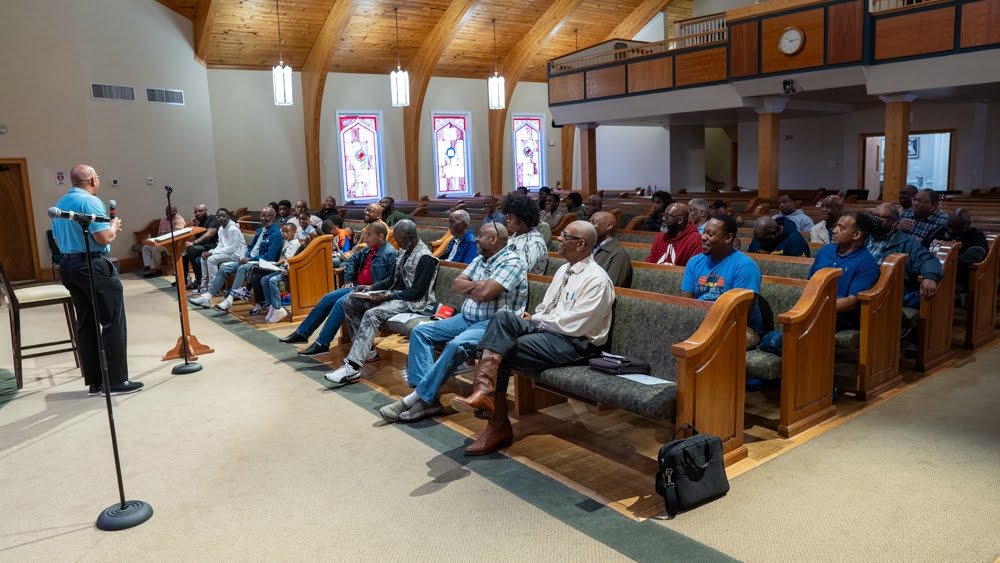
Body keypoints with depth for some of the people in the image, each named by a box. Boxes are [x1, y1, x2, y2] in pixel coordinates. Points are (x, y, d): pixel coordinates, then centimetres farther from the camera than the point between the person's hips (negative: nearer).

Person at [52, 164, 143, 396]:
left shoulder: (59, 205, 15)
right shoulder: (90, 202, -12)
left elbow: (58, 241, 21)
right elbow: (104, 238, -19)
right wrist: (114, 226, 0)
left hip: (68, 266, 9)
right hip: (93, 266, -9)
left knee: (86, 323, 11)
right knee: (113, 322, -3)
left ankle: (94, 382, 14)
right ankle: (115, 381, -3)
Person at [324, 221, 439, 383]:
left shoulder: (425, 258, -15)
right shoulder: (405, 251, 13)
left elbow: (417, 292, -20)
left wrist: (387, 296, -23)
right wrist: (372, 287, 5)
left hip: (412, 302, -10)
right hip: (394, 295, 10)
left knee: (371, 314, -33)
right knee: (350, 303, 0)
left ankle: (352, 367, -37)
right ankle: (366, 349, 5)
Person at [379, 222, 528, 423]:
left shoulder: (512, 262, -10)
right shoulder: (479, 260, 17)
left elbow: (485, 292, -21)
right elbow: (456, 285, 10)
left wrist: (468, 287, -2)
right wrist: (477, 285, -7)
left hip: (494, 323, -9)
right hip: (466, 318, 9)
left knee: (457, 345, -35)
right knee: (419, 332, -4)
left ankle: (420, 397, -24)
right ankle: (428, 397, -17)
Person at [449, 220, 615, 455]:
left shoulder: (596, 279, -12)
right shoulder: (564, 270, 17)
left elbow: (573, 325, -18)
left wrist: (535, 321, -8)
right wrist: (532, 317, 0)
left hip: (575, 343, -8)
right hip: (545, 328, 8)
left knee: (503, 353, -23)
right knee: (504, 317, -21)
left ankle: (499, 426, -16)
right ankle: (483, 389, -28)